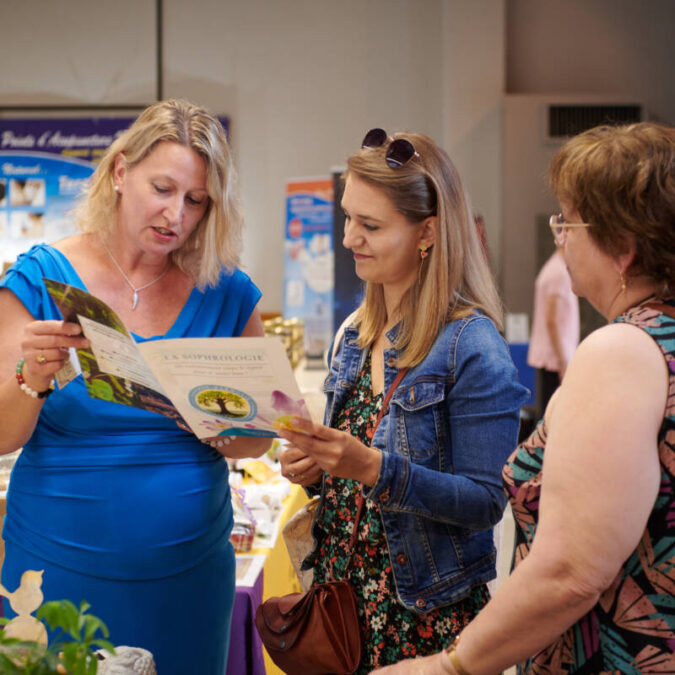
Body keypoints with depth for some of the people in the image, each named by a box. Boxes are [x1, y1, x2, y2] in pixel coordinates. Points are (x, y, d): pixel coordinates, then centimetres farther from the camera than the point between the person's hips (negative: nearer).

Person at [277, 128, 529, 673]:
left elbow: (486, 501, -19)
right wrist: (316, 467, -5)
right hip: (343, 588, 6)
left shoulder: (472, 346, -17)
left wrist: (372, 467, -28)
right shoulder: (356, 335, 5)